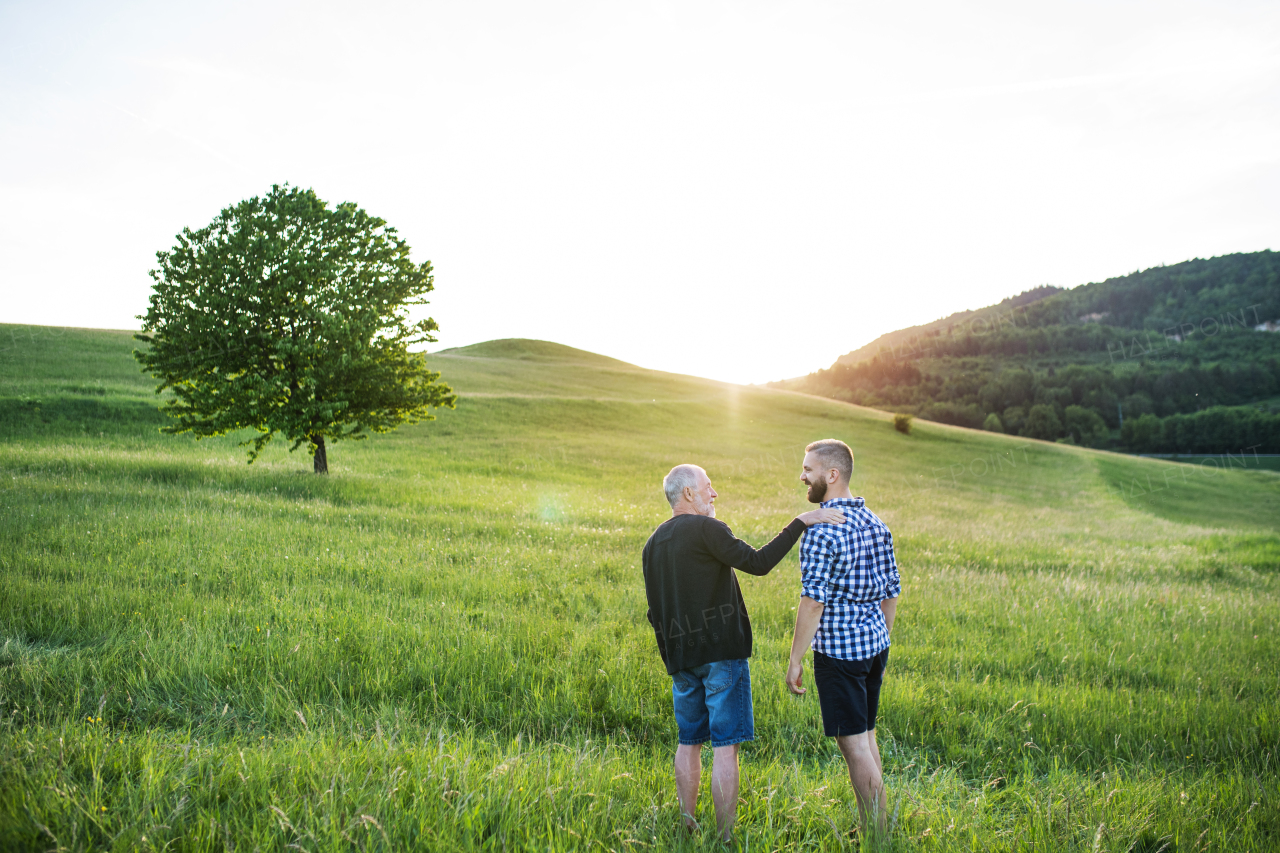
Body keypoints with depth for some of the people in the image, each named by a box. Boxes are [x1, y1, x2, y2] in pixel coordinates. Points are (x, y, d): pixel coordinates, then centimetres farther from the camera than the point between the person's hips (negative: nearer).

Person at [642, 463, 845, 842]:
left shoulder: (652, 544, 12)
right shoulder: (706, 529, -11)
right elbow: (757, 562, -21)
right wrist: (801, 522, -18)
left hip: (681, 657, 7)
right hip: (721, 652, -7)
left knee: (689, 741, 16)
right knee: (725, 746, -2)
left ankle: (687, 827, 20)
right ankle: (725, 837, 2)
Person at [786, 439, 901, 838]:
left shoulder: (821, 530, -18)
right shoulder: (875, 523, 7)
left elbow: (813, 601, -20)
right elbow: (892, 592, 12)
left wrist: (795, 660, -13)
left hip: (838, 650, -8)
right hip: (874, 643, 8)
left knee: (854, 743, 1)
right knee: (865, 735, 18)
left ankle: (875, 834, 9)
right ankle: (877, 826, 27)